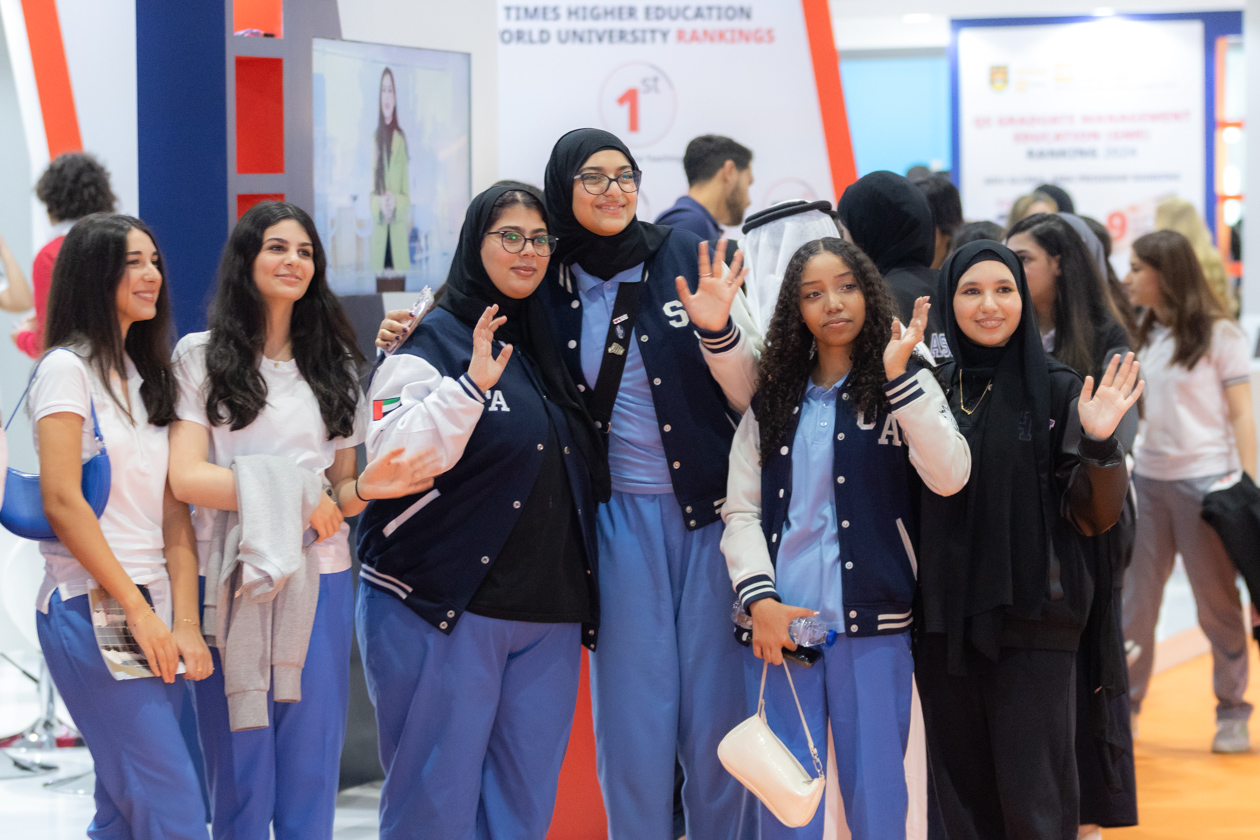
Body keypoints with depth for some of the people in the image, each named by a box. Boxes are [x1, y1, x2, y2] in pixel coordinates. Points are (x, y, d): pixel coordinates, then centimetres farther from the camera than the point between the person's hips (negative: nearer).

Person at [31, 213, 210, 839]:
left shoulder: (147, 376, 19)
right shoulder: (67, 369, -4)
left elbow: (173, 507, 12)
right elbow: (61, 501, -12)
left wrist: (184, 621, 1)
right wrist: (138, 610, -13)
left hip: (154, 615, 8)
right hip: (92, 610, -7)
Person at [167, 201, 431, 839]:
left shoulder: (333, 365, 16)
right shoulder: (201, 357, 3)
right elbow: (186, 478, -7)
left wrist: (365, 488, -7)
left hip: (320, 578, 3)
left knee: (312, 774, 3)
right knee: (240, 778, -1)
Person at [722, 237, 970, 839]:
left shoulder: (905, 390, 4)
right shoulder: (772, 401, 13)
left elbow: (949, 477, -14)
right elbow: (741, 511, 8)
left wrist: (899, 373, -18)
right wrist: (759, 598, -8)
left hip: (872, 628, -2)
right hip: (779, 622, 2)